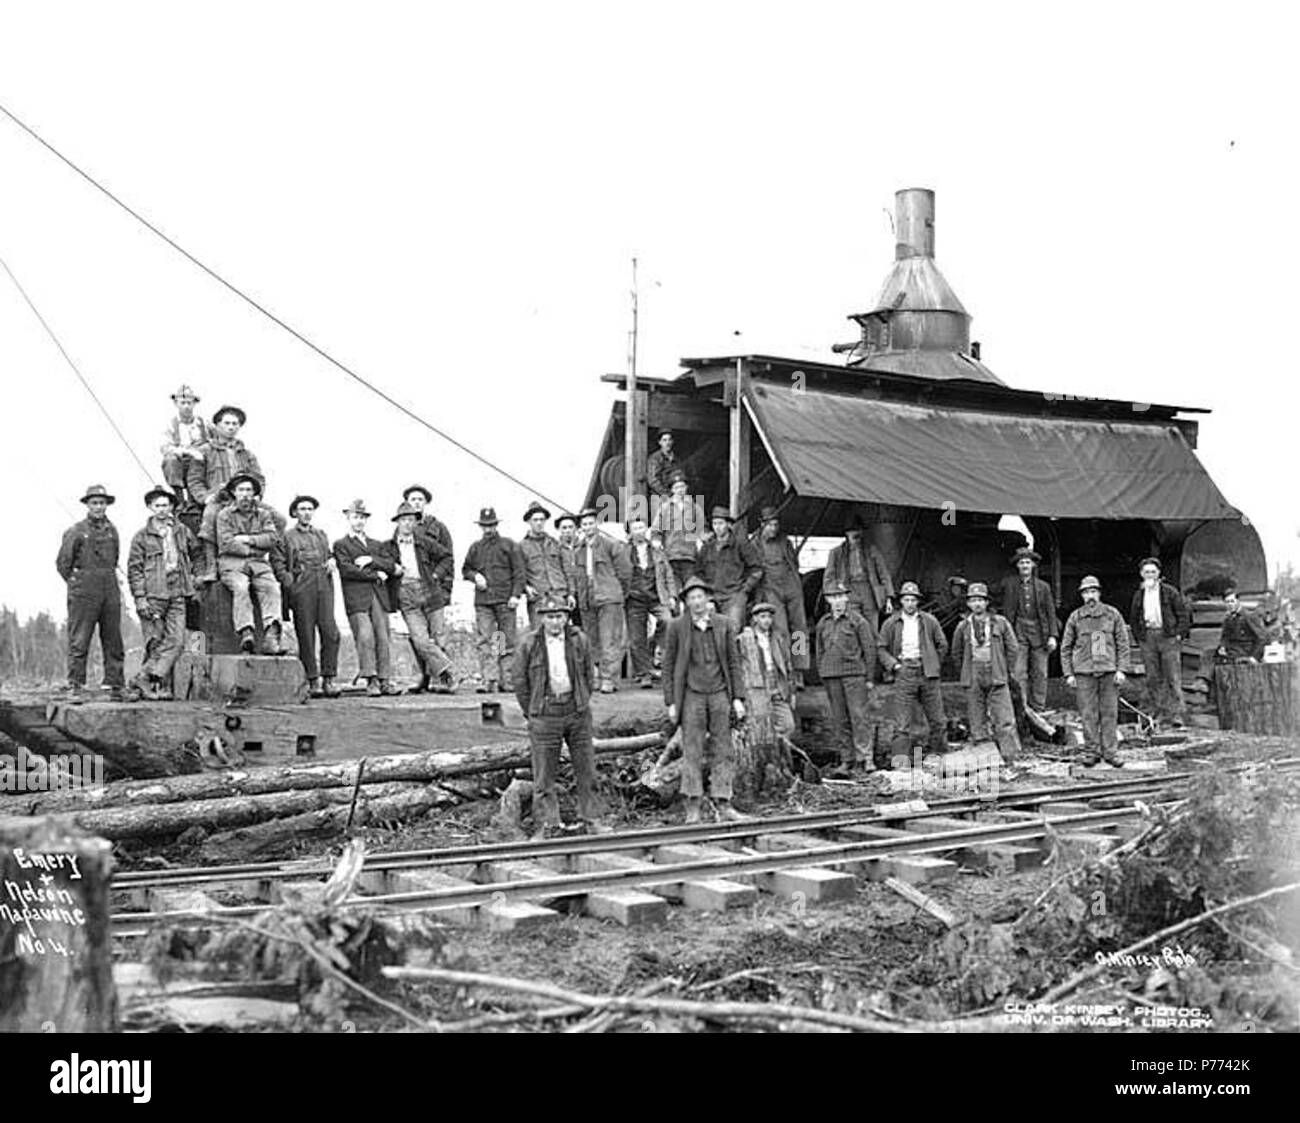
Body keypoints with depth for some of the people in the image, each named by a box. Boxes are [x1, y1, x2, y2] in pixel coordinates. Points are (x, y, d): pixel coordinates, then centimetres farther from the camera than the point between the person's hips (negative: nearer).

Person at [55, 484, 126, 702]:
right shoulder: (75, 531, -1)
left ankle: (115, 687, 6)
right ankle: (75, 687, -5)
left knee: (114, 642, 3)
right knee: (79, 642, -6)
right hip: (83, 595, -4)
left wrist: (108, 582, 15)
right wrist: (78, 585, 6)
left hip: (110, 593, 4)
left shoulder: (112, 531, 12)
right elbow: (62, 563, 3)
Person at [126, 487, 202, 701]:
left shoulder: (182, 531, 12)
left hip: (176, 596, 3)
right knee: (155, 643, -3)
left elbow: (197, 553, 29)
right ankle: (162, 687, 2)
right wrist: (140, 597, -9)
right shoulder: (142, 536, 2)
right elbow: (134, 569, -1)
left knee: (176, 642, -9)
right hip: (152, 596, -3)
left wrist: (190, 574, 17)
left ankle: (145, 681, -9)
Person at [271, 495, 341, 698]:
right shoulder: (286, 537, 8)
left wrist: (332, 562, 11)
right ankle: (313, 680, 1)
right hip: (301, 590, -3)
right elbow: (277, 564, 2)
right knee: (306, 637, -3)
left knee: (331, 633, -8)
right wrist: (290, 582, -11)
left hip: (324, 587, 3)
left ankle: (329, 678, -2)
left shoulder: (321, 535, 23)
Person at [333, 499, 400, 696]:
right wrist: (375, 574, -5)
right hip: (356, 598, -4)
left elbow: (390, 565, 11)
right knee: (365, 637, -15)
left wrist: (371, 560, -5)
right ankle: (371, 681, -14)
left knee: (383, 639, -1)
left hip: (379, 597, 4)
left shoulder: (377, 545, 24)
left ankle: (385, 681, 0)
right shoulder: (341, 545, 8)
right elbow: (347, 570, -7)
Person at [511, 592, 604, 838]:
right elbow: (519, 680, 3)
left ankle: (592, 818, 19)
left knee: (585, 768, 8)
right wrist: (532, 712, 3)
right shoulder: (529, 644, -5)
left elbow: (589, 675, 13)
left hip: (577, 711, 2)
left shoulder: (579, 640, 2)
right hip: (544, 714, -2)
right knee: (543, 774, -1)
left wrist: (582, 703, 10)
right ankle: (545, 825, 6)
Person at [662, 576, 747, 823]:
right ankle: (692, 807, -2)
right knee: (692, 751, -3)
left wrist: (738, 698, 1)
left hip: (719, 694, 2)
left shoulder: (723, 624, 5)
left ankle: (723, 804, 5)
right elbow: (668, 666, 3)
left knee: (724, 750, 1)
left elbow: (734, 662, 8)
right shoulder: (677, 627, 0)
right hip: (691, 695, -2)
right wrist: (671, 703, -2)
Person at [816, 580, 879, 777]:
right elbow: (820, 652, 20)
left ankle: (865, 758, -12)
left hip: (854, 674, -4)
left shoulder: (858, 621, 1)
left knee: (860, 716, -10)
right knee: (839, 720, 4)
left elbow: (870, 649, 1)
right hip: (832, 676, 4)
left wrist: (870, 678, -3)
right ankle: (846, 761, 8)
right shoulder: (823, 624, 14)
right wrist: (822, 676, 14)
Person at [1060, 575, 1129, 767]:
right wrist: (1068, 674, 2)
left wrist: (1121, 669, -2)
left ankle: (1110, 752, 8)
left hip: (1109, 671, 0)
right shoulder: (1075, 617, 4)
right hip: (1084, 672, 0)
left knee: (1110, 713, 2)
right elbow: (1065, 648, 8)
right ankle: (1091, 752, 9)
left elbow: (1123, 643, 6)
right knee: (1088, 714, 1)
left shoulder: (1112, 614, 4)